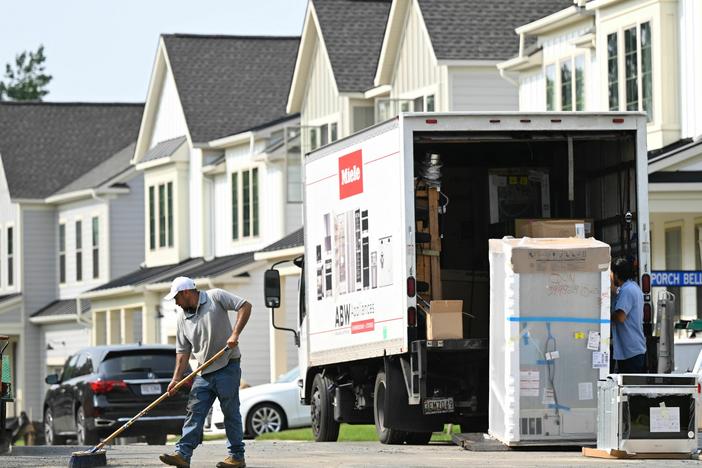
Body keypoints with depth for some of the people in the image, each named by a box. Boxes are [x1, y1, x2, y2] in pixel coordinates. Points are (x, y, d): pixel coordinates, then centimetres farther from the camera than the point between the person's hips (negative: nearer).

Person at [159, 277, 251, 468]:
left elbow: (245, 306, -9)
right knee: (195, 411, -1)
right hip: (204, 372, 6)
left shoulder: (216, 297, -5)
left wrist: (235, 334, -18)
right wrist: (177, 378, 1)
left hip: (227, 367, -6)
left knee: (231, 412, -1)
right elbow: (183, 350, 10)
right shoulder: (183, 317, 10)